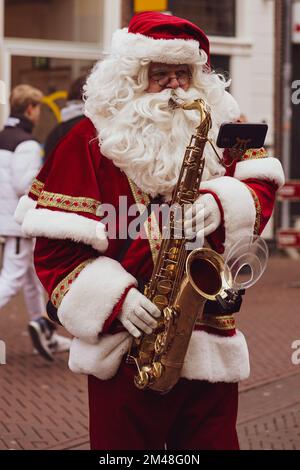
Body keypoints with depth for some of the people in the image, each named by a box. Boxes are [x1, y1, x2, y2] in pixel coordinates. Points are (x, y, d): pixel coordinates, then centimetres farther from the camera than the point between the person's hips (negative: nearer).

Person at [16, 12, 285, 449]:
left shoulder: (220, 122, 9)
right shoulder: (91, 139, -4)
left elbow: (262, 187, 6)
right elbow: (56, 240, -7)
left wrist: (223, 204, -16)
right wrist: (115, 297, -19)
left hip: (214, 341, 3)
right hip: (128, 346, -3)